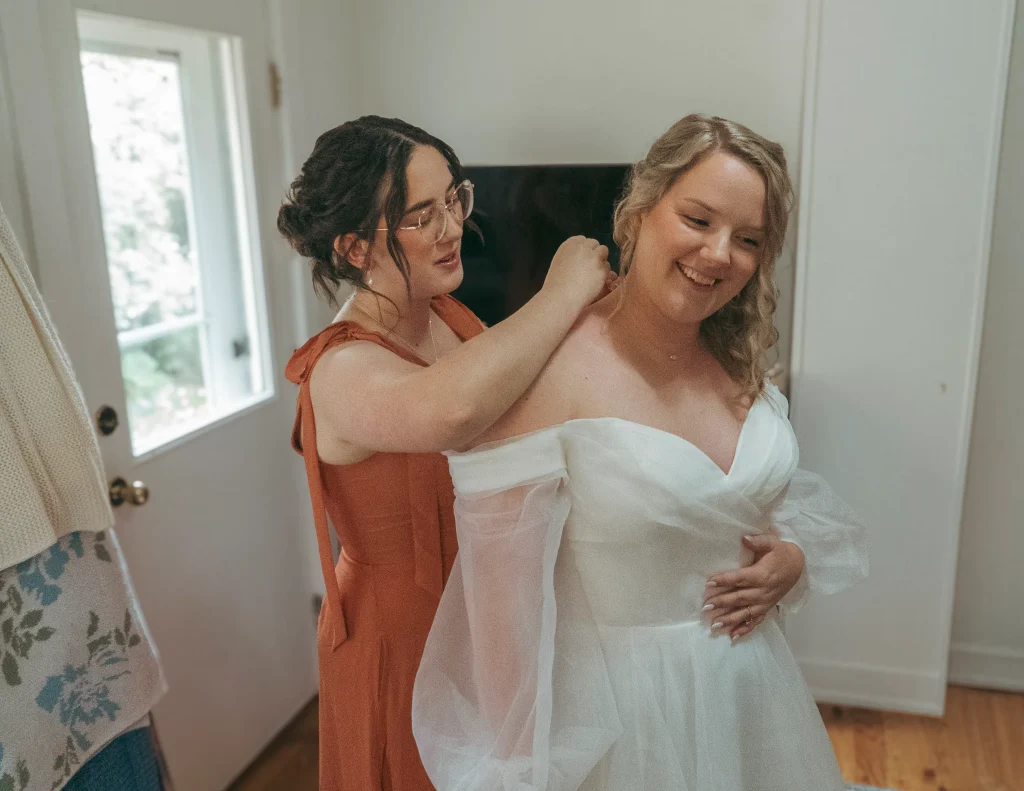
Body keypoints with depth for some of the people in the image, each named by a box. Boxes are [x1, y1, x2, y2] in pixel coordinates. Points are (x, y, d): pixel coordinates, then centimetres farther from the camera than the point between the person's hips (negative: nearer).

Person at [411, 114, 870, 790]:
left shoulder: (739, 362, -2)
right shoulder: (549, 373, -24)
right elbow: (503, 587, -21)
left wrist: (795, 555, -7)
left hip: (753, 681, 7)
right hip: (620, 703, -6)